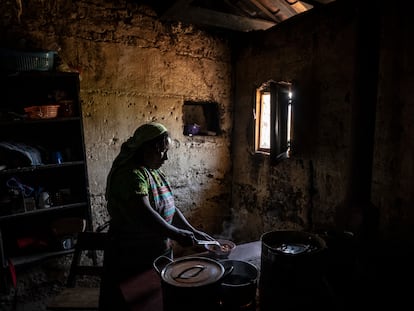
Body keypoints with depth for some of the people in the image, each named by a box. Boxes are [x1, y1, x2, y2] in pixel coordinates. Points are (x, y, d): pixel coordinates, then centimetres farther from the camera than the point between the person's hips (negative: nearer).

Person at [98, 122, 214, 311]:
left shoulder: (155, 172, 7)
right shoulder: (131, 174, -22)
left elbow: (169, 208, 9)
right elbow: (144, 215, -33)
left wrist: (193, 231, 0)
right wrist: (177, 235, -25)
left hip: (160, 253, 9)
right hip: (131, 260, -8)